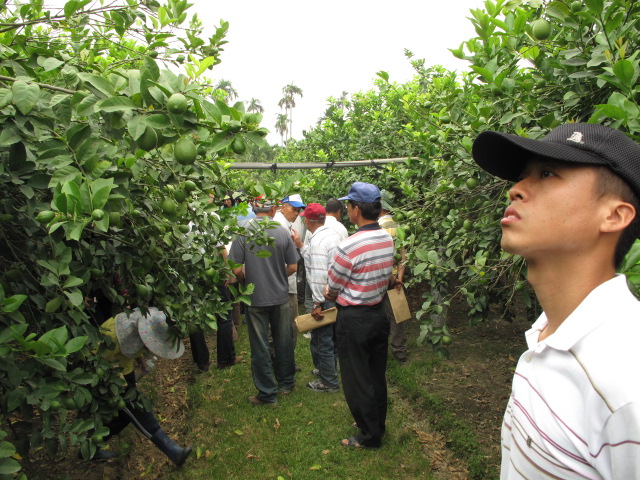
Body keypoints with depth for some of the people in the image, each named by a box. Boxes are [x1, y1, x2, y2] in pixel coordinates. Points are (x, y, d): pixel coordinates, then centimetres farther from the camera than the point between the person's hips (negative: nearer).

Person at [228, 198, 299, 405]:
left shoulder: (243, 234, -13)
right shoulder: (283, 233, -7)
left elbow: (236, 269, -14)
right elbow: (293, 267, -3)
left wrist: (246, 280, 7)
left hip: (256, 298, -2)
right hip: (280, 296, 2)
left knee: (260, 347, 10)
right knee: (283, 342, 18)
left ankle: (267, 394, 20)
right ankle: (286, 383, 34)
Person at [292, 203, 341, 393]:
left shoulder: (317, 240, -20)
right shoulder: (332, 234, 9)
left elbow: (319, 274, -24)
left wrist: (318, 303, -21)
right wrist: (301, 246, 18)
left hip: (326, 297, -10)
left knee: (321, 340, 4)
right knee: (332, 336, 23)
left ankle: (328, 382, 17)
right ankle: (329, 371, 42)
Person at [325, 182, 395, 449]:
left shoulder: (349, 246, -24)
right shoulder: (388, 239, -1)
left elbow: (332, 290, -13)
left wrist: (330, 296, 9)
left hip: (354, 319, -7)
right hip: (379, 313, 8)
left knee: (356, 381, 10)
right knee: (377, 376, 22)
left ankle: (369, 436, 26)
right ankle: (378, 425, 40)